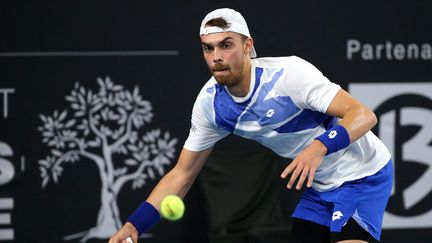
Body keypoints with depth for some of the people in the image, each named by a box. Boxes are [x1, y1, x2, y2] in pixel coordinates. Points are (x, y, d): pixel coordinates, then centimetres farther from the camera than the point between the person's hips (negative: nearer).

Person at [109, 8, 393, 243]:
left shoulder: (289, 73, -27)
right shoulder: (209, 103, -8)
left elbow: (364, 115, -31)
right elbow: (182, 174, 1)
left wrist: (319, 147, -50)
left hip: (362, 175, -7)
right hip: (320, 185, 7)